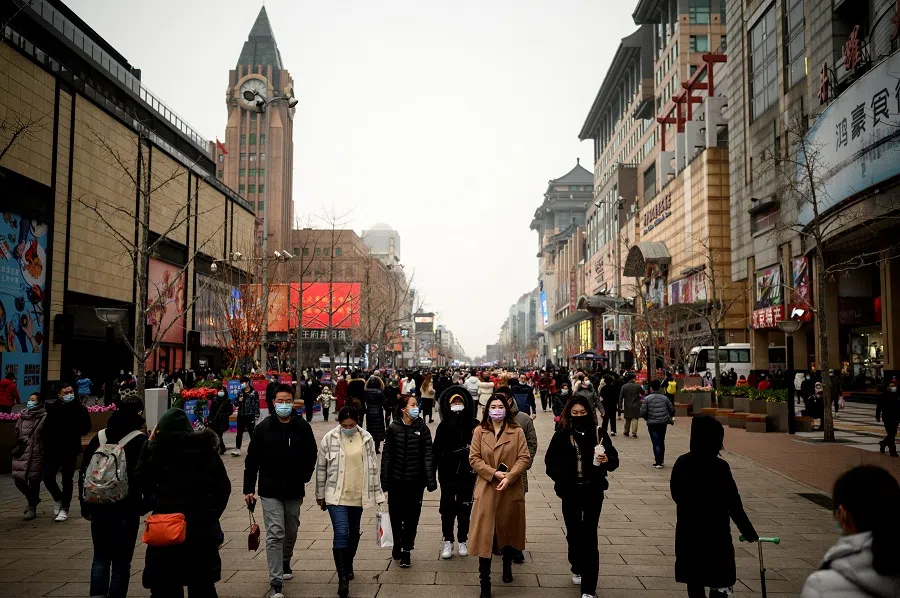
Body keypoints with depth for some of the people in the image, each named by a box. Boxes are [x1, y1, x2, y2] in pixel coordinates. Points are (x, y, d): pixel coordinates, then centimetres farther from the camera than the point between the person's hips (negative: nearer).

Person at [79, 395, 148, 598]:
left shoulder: (98, 438, 6)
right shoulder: (141, 441, -8)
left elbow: (83, 473, 10)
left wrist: (85, 505, 16)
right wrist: (144, 504, 0)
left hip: (98, 506, 4)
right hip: (126, 508, -4)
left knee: (100, 556, 16)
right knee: (121, 561, 6)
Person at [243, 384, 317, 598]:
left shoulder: (303, 427, -2)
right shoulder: (264, 428, -6)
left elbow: (311, 455, 8)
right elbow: (252, 460, -2)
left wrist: (304, 477, -2)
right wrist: (248, 488, -3)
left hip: (294, 491, 3)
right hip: (270, 491, -2)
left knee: (291, 532, 18)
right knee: (275, 534, -8)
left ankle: (285, 563, 44)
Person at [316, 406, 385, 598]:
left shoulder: (366, 438, -1)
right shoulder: (329, 438, -8)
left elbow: (373, 467, 5)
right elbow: (321, 468, 1)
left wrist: (377, 493, 6)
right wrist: (320, 494, 5)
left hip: (358, 495, 3)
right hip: (336, 495, -3)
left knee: (353, 533, 17)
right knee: (341, 533, -13)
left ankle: (348, 566, 39)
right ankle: (342, 578, -7)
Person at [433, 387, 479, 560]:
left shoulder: (474, 425, -4)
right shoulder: (443, 426, -1)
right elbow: (436, 451, -3)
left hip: (467, 474, 0)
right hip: (447, 475, 0)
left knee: (464, 508, 10)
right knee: (447, 508, 6)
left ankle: (462, 541, 27)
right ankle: (448, 541, 21)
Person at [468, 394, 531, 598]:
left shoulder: (517, 431, 1)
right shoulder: (479, 431, 1)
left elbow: (525, 458, -4)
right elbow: (474, 459, -2)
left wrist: (509, 477, -17)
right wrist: (495, 473, -14)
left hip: (511, 489, 1)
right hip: (487, 489, -1)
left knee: (508, 529, 17)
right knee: (485, 535, -4)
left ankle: (507, 567, 42)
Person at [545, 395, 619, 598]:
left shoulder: (599, 434, -4)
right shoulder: (561, 436, -4)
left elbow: (614, 460, 1)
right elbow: (550, 462, 1)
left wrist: (607, 460, -21)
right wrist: (561, 478, -14)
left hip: (593, 492, -1)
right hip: (570, 492, 1)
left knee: (589, 535, -3)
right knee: (574, 533, 14)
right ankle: (577, 569, 40)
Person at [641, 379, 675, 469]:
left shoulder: (647, 398, -7)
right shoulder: (664, 398, 4)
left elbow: (643, 412, -10)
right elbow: (672, 409, 7)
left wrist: (647, 418, 10)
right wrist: (669, 418, 25)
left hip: (652, 423, -4)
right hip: (663, 423, 4)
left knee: (656, 443, -1)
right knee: (662, 442, 17)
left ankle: (658, 462, -5)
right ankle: (661, 460, 27)